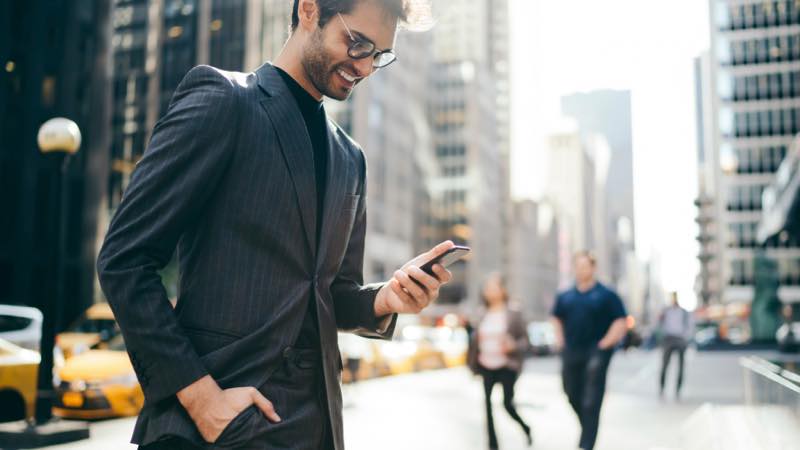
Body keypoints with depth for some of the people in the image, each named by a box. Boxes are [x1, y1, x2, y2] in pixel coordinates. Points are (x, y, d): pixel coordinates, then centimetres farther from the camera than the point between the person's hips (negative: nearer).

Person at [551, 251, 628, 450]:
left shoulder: (606, 296, -2)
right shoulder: (565, 297, 11)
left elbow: (621, 323, -5)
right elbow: (557, 319, 24)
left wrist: (605, 344, -11)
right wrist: (560, 341, 12)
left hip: (595, 354, -5)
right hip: (570, 354, 5)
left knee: (590, 403, -7)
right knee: (573, 397, 11)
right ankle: (588, 430, 33)